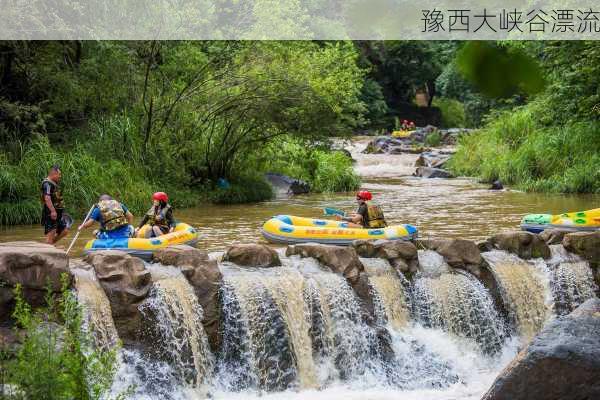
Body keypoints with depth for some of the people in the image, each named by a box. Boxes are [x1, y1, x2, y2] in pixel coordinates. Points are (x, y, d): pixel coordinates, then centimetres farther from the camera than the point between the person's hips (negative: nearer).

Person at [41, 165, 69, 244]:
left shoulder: (54, 183, 17)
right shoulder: (47, 183, -14)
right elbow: (47, 198, -25)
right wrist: (53, 211, -30)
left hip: (57, 213, 10)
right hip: (50, 213, -10)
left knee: (64, 230, 11)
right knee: (51, 233, -7)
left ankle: (49, 246, 18)